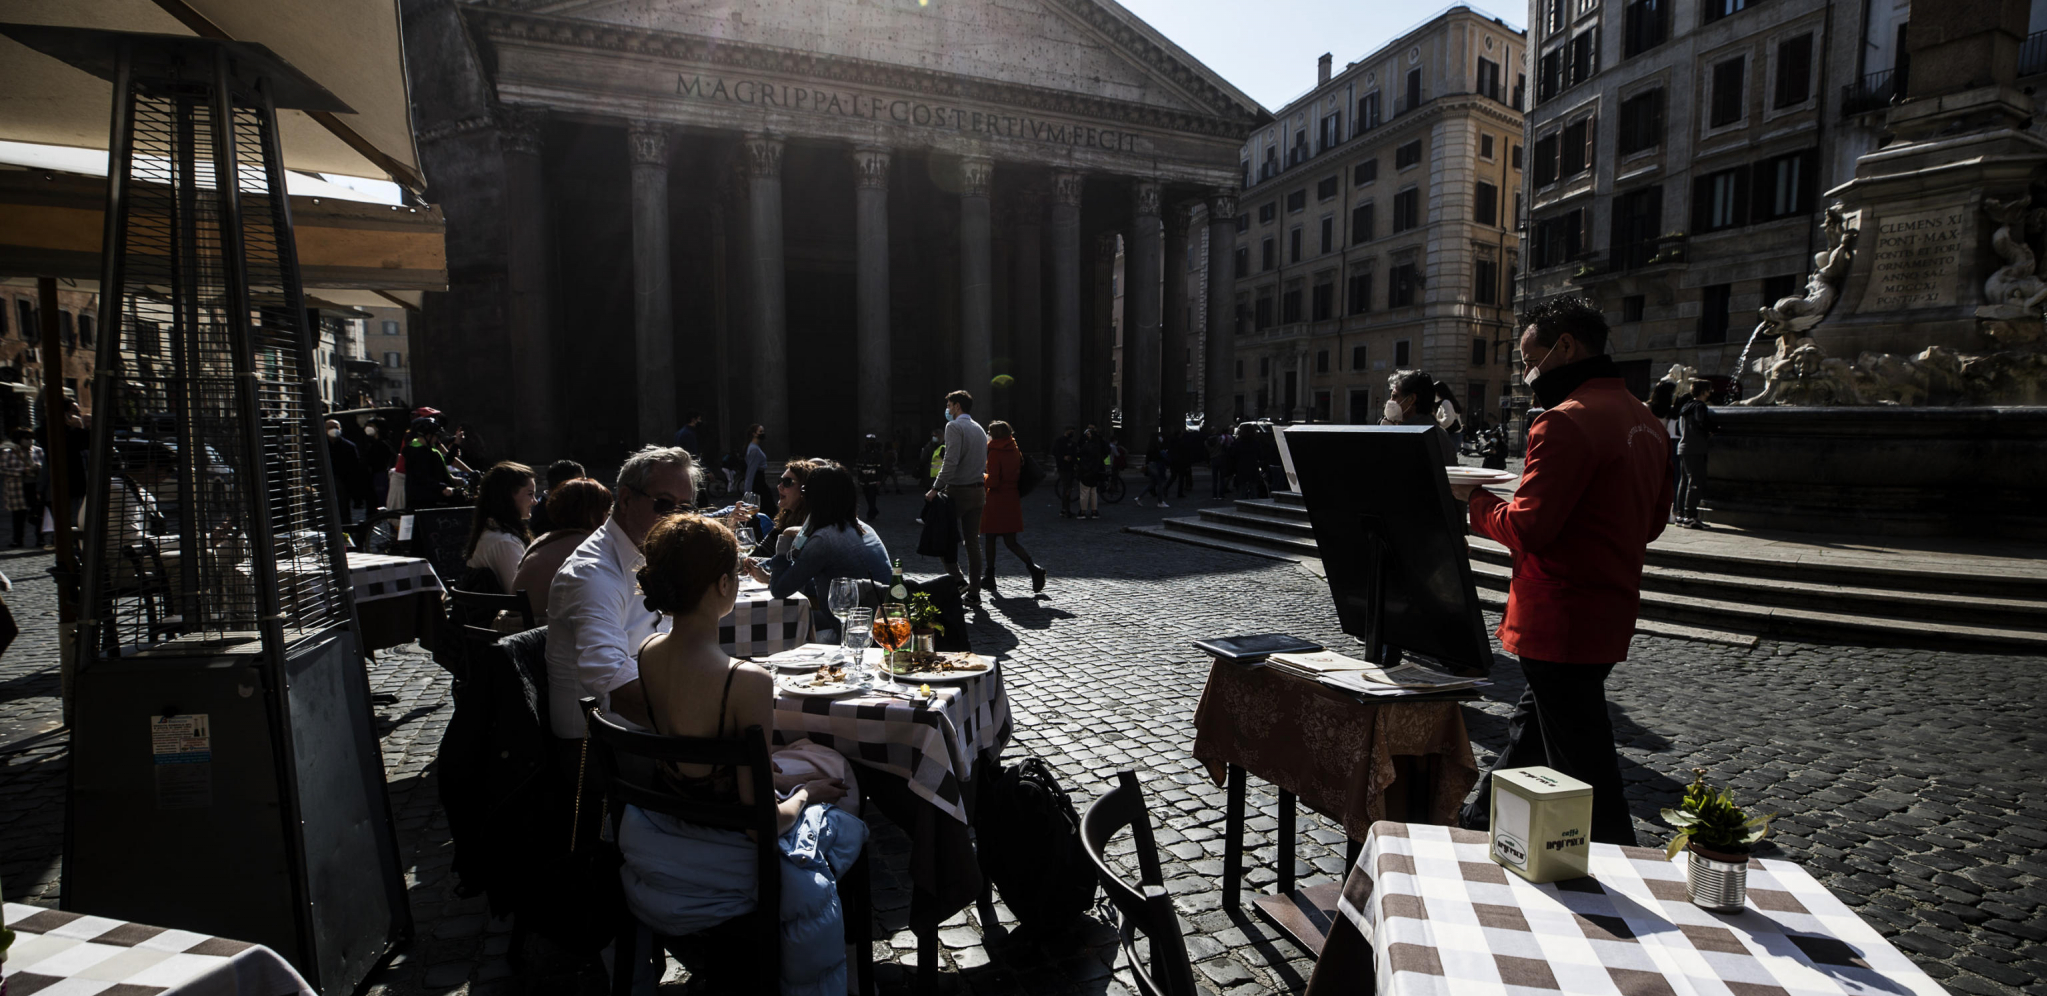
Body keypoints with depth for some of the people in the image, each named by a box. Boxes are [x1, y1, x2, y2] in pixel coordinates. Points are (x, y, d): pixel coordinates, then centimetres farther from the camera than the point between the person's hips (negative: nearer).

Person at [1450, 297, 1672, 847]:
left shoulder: (1567, 421, -19)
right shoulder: (1644, 419, 11)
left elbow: (1526, 528, -22)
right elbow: (1652, 522, 19)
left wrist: (1473, 499, -6)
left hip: (1560, 623, -10)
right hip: (1609, 616, 10)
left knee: (1584, 770, 1)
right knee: (1528, 731, 22)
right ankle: (1481, 829, 37)